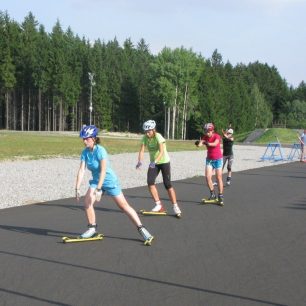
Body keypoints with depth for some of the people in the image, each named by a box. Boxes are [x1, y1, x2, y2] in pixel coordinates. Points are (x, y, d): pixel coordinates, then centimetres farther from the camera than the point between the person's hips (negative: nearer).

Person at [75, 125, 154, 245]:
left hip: (109, 181, -6)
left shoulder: (100, 150, -25)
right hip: (96, 181, 6)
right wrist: (77, 188, -15)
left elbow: (103, 171, -30)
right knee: (87, 201, -13)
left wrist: (98, 189, -34)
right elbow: (81, 170, -8)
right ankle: (92, 228, 5)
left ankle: (141, 229, 4)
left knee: (123, 205, -4)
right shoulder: (85, 152, -6)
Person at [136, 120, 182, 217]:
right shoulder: (145, 138, -8)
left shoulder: (158, 137, -23)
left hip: (164, 162, -5)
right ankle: (158, 205, -3)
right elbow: (142, 151, -14)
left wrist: (155, 161, -50)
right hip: (153, 163, 5)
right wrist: (140, 161, -34)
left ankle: (175, 206, 4)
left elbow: (161, 151, -34)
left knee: (167, 184, -8)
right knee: (150, 182, -13)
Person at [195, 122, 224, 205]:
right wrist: (200, 142, -43)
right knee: (208, 177, -8)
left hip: (218, 159, -4)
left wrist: (206, 143, -34)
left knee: (219, 178, -1)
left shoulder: (217, 136, -15)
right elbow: (199, 145, -22)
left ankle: (220, 196, 7)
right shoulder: (205, 137, -4)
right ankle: (212, 194, 6)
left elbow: (214, 144, -36)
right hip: (209, 159, 4)